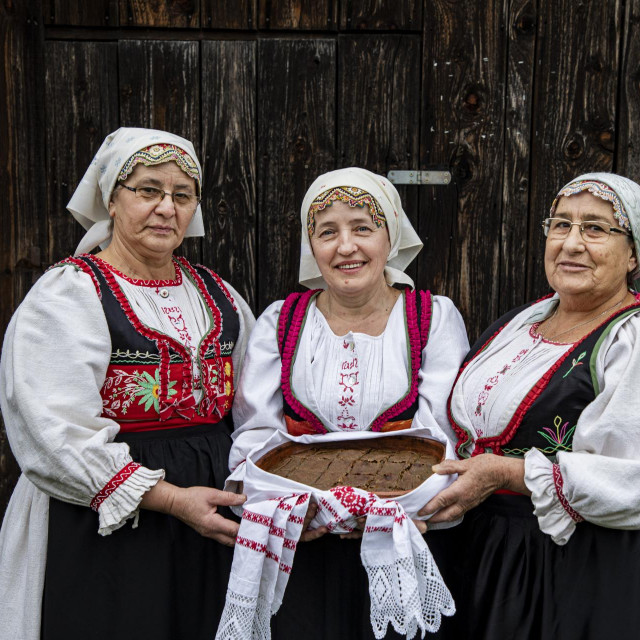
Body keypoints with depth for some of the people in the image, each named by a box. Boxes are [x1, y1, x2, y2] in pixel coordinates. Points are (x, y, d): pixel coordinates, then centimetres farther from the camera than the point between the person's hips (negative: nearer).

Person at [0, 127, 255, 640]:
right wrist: (171, 499, -21)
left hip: (212, 522, 6)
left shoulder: (220, 295, 11)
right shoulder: (69, 293, -8)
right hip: (103, 531, -5)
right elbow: (60, 435, -17)